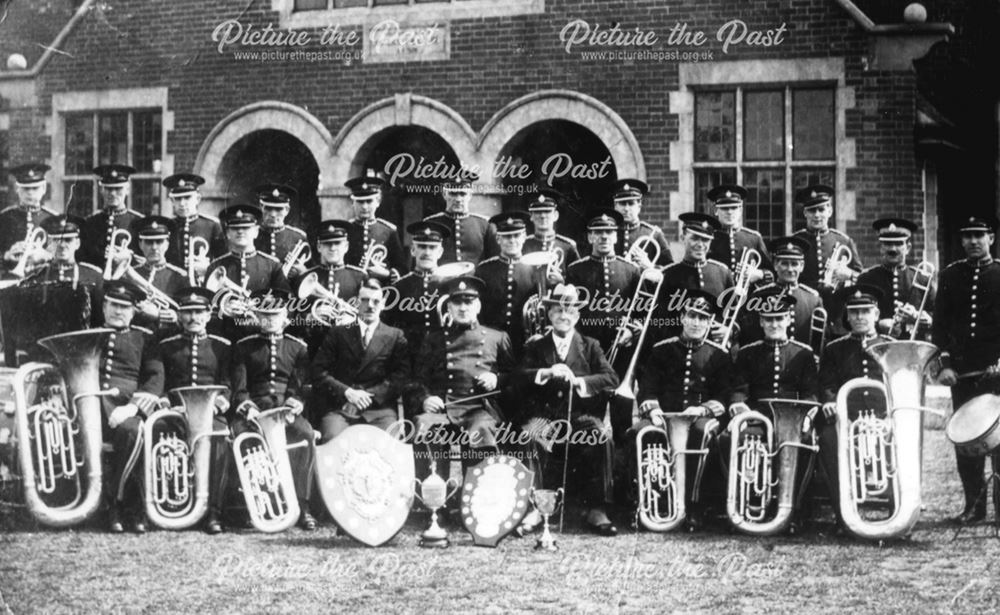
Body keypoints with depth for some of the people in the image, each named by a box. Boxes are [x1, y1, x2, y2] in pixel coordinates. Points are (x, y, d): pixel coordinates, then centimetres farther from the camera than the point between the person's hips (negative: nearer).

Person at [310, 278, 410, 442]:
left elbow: (401, 375, 5)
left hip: (379, 409, 0)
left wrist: (369, 395, -9)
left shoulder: (395, 336, 17)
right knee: (333, 439, -32)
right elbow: (317, 371, 8)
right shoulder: (338, 334, 18)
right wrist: (347, 392, -7)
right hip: (339, 407, 0)